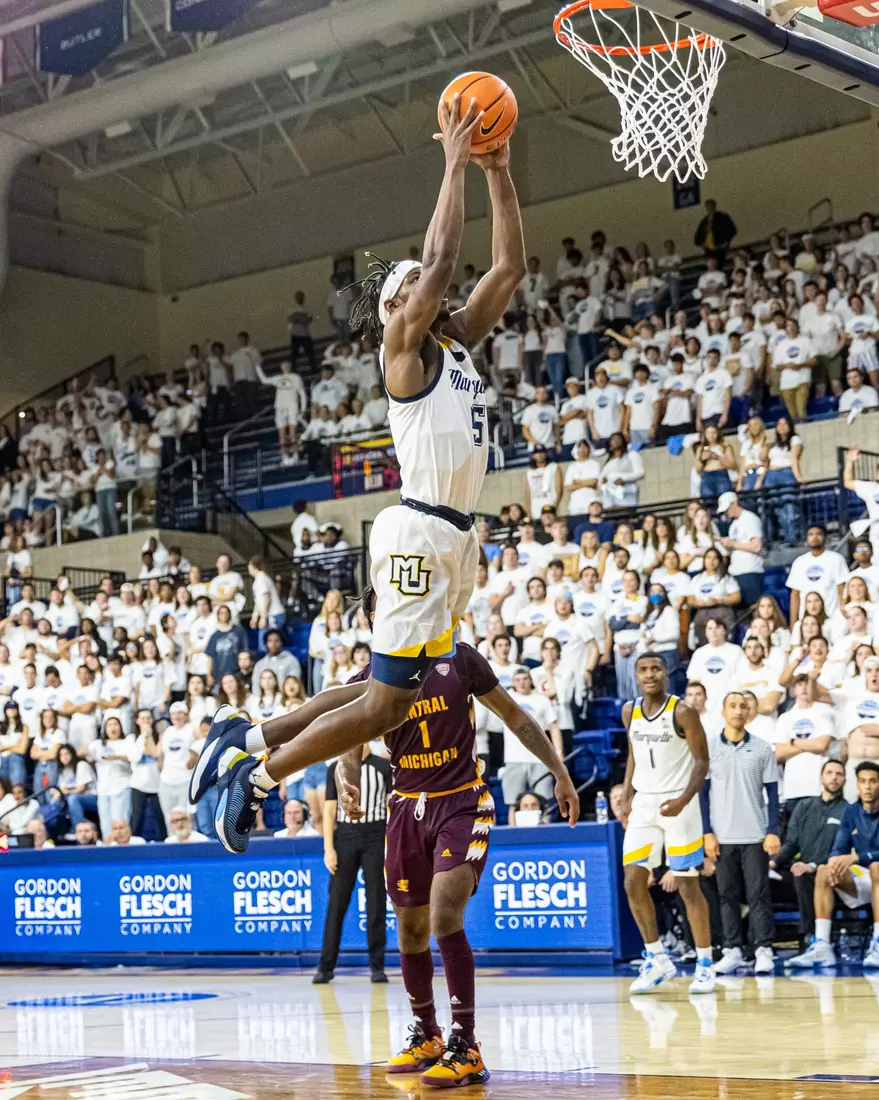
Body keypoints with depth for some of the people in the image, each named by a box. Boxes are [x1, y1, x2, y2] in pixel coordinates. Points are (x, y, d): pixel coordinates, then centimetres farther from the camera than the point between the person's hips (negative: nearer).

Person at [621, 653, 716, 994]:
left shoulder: (682, 712, -11)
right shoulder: (629, 712, 5)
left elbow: (702, 761, -10)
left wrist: (683, 800, -23)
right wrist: (626, 797, 8)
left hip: (677, 803, -5)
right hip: (643, 803, 5)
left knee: (688, 885, -3)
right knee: (633, 882, -1)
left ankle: (705, 965, 7)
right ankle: (657, 960, 11)